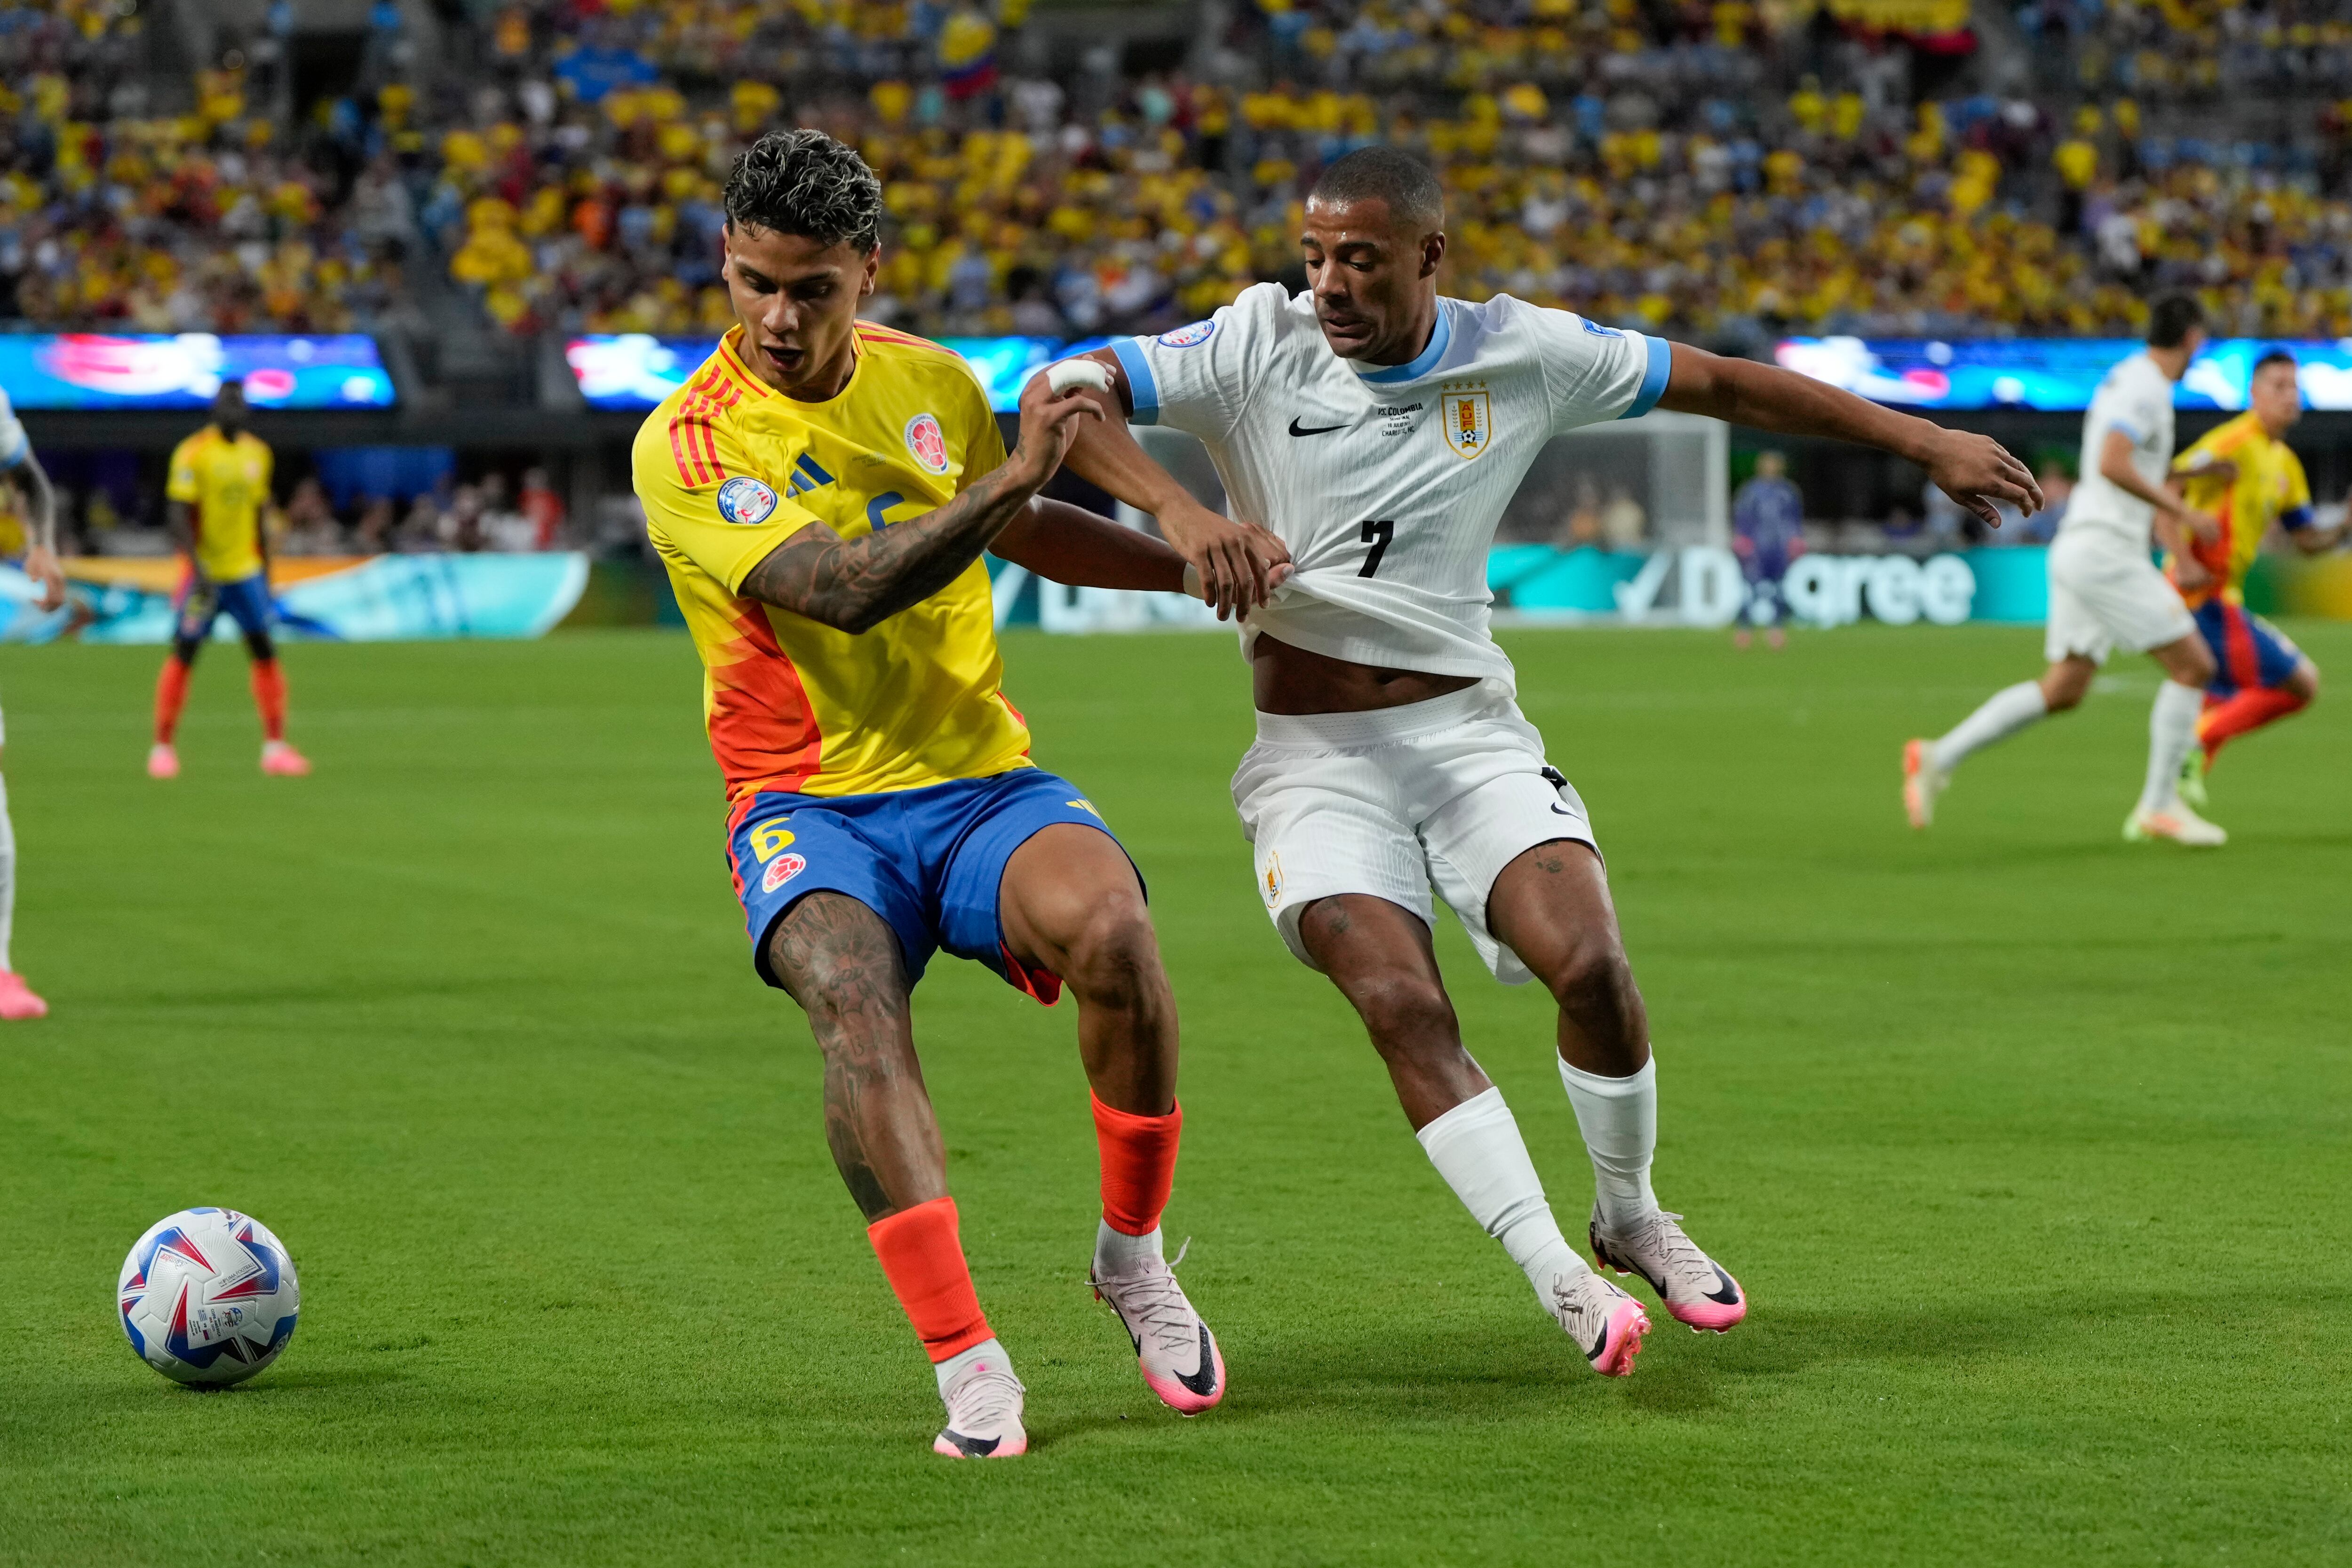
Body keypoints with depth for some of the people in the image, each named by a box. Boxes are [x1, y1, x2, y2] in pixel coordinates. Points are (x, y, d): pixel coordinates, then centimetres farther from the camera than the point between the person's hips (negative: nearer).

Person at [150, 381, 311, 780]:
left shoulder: (258, 453, 9)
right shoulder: (193, 453, -10)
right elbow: (178, 514, -13)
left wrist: (266, 572, 16)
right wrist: (198, 570, -21)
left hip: (247, 571, 5)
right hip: (204, 573, -5)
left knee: (265, 652, 0)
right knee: (184, 654, -4)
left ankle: (275, 746, 4)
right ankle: (162, 747, 5)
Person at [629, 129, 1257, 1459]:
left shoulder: (935, 385, 8)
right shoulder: (688, 447, -9)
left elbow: (1025, 535, 28)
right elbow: (844, 589, -23)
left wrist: (1207, 568, 27)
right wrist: (1011, 479, -29)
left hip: (980, 782, 3)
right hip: (812, 808, -3)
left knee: (1112, 927, -29)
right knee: (851, 997, -35)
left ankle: (1135, 1258, -5)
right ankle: (969, 1367, -32)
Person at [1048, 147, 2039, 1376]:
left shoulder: (1525, 354, -2)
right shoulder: (1258, 346, -8)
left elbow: (1721, 385, 9)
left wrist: (1922, 442, 11)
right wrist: (1177, 509, -35)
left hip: (1468, 726, 1)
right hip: (1315, 754, -1)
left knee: (1590, 965, -18)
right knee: (1402, 1005, -21)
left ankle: (1628, 1216, 9)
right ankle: (1557, 1276, -10)